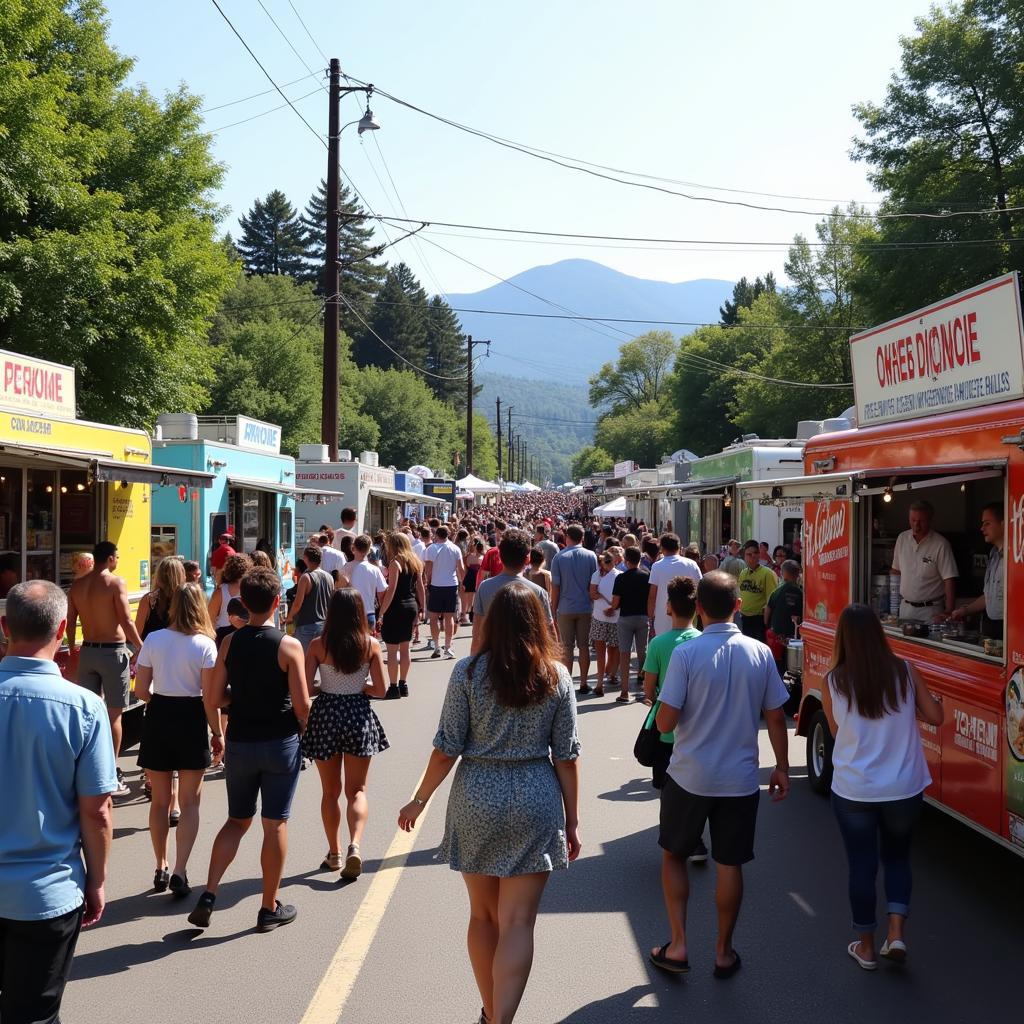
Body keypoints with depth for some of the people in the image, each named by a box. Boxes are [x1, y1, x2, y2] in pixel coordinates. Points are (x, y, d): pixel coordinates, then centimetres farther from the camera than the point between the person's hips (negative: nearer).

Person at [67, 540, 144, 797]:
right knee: (113, 715, 1)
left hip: (87, 651, 6)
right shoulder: (115, 582, -12)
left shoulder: (77, 586, 6)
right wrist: (141, 648, -6)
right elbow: (126, 621, -15)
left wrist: (73, 651, 22)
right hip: (112, 651, -6)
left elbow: (70, 622, 10)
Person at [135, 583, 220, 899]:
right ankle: (180, 871, -3)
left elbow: (141, 690, -2)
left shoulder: (153, 640, -4)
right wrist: (218, 733, -1)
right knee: (189, 803, 8)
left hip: (158, 718, 2)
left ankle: (161, 869, 26)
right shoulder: (205, 645, -11)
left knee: (160, 801, 16)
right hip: (191, 719, -2)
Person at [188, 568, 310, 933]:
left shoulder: (230, 643, -3)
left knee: (237, 820, 18)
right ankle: (270, 909, 16)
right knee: (275, 824, 7)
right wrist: (304, 730, 8)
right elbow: (303, 706, -12)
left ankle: (209, 894, 6)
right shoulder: (289, 646, -13)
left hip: (239, 743, 3)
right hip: (280, 743, -3)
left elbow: (212, 701, -2)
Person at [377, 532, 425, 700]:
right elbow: (420, 588, 10)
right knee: (405, 648, 14)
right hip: (411, 606, 8)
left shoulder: (395, 562, -12)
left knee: (392, 650, -1)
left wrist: (381, 612, -16)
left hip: (396, 608, -8)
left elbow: (391, 590, -18)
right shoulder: (415, 562, 9)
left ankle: (393, 687, 1)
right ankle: (403, 685, 21)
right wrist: (421, 609, 16)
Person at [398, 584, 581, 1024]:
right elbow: (567, 756, -1)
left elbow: (447, 748, -6)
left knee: (483, 915, 18)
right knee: (517, 924, 3)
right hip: (534, 804, 0)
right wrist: (572, 821, 7)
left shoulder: (468, 671, -7)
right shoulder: (557, 676, -3)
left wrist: (419, 800, 7)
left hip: (476, 799, 1)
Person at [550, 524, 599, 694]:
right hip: (585, 608, 1)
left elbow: (555, 587, -5)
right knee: (584, 646, 8)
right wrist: (594, 606, 12)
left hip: (565, 609, -1)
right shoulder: (591, 556, -1)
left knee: (567, 647, 6)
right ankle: (583, 683, 11)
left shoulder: (559, 557, -5)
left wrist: (553, 610, 4)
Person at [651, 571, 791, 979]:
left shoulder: (685, 654, -15)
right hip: (740, 779, 2)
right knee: (729, 865, 13)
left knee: (673, 856, 17)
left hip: (689, 777, -2)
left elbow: (665, 722, -15)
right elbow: (775, 718, 1)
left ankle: (677, 946, 16)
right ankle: (723, 952, 24)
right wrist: (782, 768, 13)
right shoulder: (760, 654, -4)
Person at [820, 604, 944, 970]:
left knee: (862, 865, 13)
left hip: (853, 792, -1)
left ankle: (866, 946, 25)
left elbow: (836, 730, 3)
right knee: (897, 857, 23)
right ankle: (897, 933, 11)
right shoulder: (905, 672, -9)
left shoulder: (833, 683, -11)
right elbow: (935, 716, 1)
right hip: (904, 789, 1)